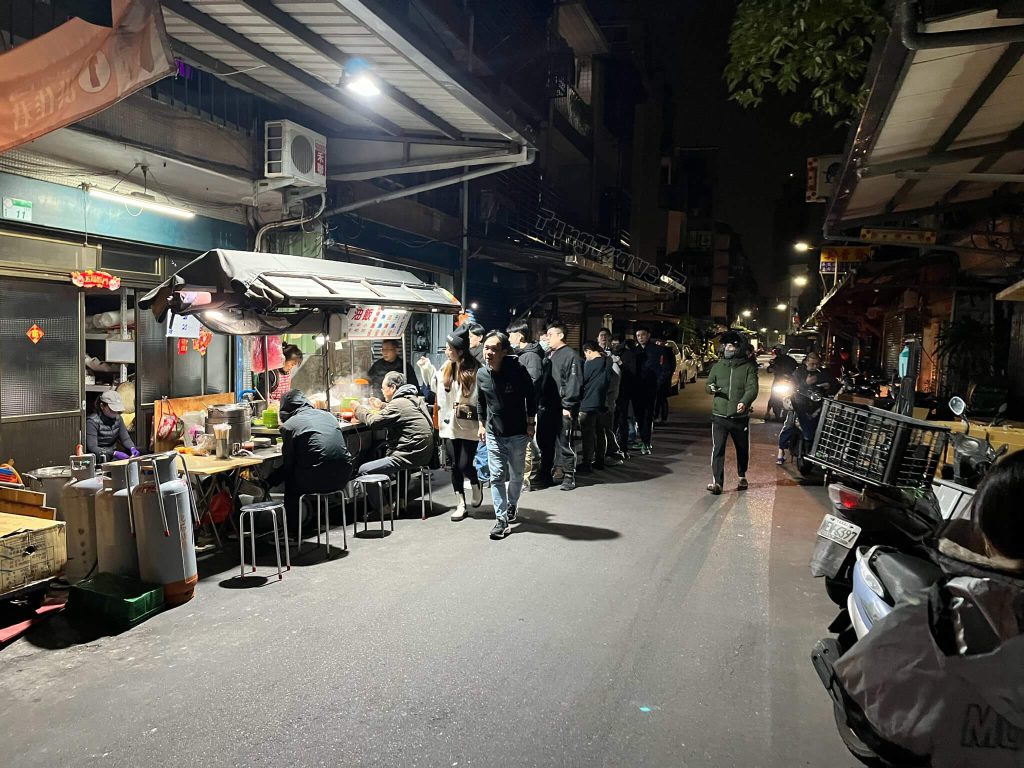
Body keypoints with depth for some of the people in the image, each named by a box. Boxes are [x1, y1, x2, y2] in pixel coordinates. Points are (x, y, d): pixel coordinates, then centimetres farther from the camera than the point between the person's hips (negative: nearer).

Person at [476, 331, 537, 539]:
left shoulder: (517, 370, -16)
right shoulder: (481, 375, -4)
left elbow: (531, 396, -5)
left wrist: (530, 423, -3)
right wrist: (481, 425, 12)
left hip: (517, 433, -2)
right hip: (493, 434, 2)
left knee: (516, 475, 13)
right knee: (496, 477, -2)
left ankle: (512, 504, 39)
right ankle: (501, 519, 5)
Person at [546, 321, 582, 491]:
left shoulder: (571, 355, -8)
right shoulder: (548, 355, 17)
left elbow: (573, 383, -15)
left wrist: (567, 406, -18)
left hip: (563, 408, -8)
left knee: (564, 443, -3)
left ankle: (569, 475, 7)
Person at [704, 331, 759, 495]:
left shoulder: (748, 367, -2)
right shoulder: (718, 366, 8)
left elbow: (752, 388, -12)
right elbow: (708, 384, 14)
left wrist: (744, 402, -32)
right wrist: (711, 388, -12)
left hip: (740, 417, -1)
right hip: (719, 415, 1)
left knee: (742, 449, 16)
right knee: (717, 449, -11)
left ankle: (742, 476, 39)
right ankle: (717, 482, -10)